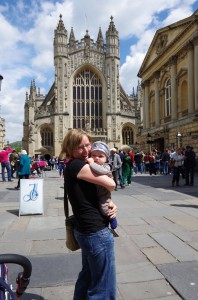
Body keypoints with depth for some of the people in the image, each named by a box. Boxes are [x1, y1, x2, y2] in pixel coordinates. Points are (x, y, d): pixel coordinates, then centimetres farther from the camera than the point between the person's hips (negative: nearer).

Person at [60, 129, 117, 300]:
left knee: (87, 276, 28)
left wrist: (110, 205, -4)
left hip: (86, 230, 10)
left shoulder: (73, 167, 10)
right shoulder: (76, 165, -17)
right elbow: (111, 184, -20)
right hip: (97, 232, -10)